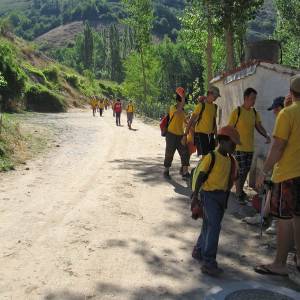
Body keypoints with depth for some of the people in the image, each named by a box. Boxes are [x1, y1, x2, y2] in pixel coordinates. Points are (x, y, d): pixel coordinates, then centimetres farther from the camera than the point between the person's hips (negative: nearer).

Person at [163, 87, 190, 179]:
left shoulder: (183, 110, 13)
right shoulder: (173, 107, -10)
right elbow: (177, 113, -33)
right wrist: (183, 100, -33)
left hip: (181, 135, 7)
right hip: (172, 134, -6)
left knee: (185, 153, 0)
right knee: (169, 153, 3)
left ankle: (185, 173, 5)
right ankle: (166, 171, 18)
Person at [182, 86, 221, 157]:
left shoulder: (215, 107, 12)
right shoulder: (201, 105, -8)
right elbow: (191, 120, -9)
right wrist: (185, 135, -14)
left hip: (210, 135, 7)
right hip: (201, 134, -7)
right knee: (205, 156, -11)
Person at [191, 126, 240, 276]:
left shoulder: (230, 160, 8)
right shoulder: (211, 157, -14)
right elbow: (201, 176, -14)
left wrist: (225, 196, 20)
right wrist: (195, 195, -15)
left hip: (222, 195, 8)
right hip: (209, 194, -8)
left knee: (209, 226, 17)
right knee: (214, 226, -14)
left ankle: (199, 251, 35)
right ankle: (208, 262, -9)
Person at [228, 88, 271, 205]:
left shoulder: (255, 113, 7)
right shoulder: (237, 111, -11)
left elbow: (259, 127, 6)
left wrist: (266, 135, -14)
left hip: (250, 147, 6)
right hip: (239, 147, -6)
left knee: (246, 171, 16)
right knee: (240, 171, -3)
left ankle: (240, 189, 35)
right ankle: (239, 195, 9)